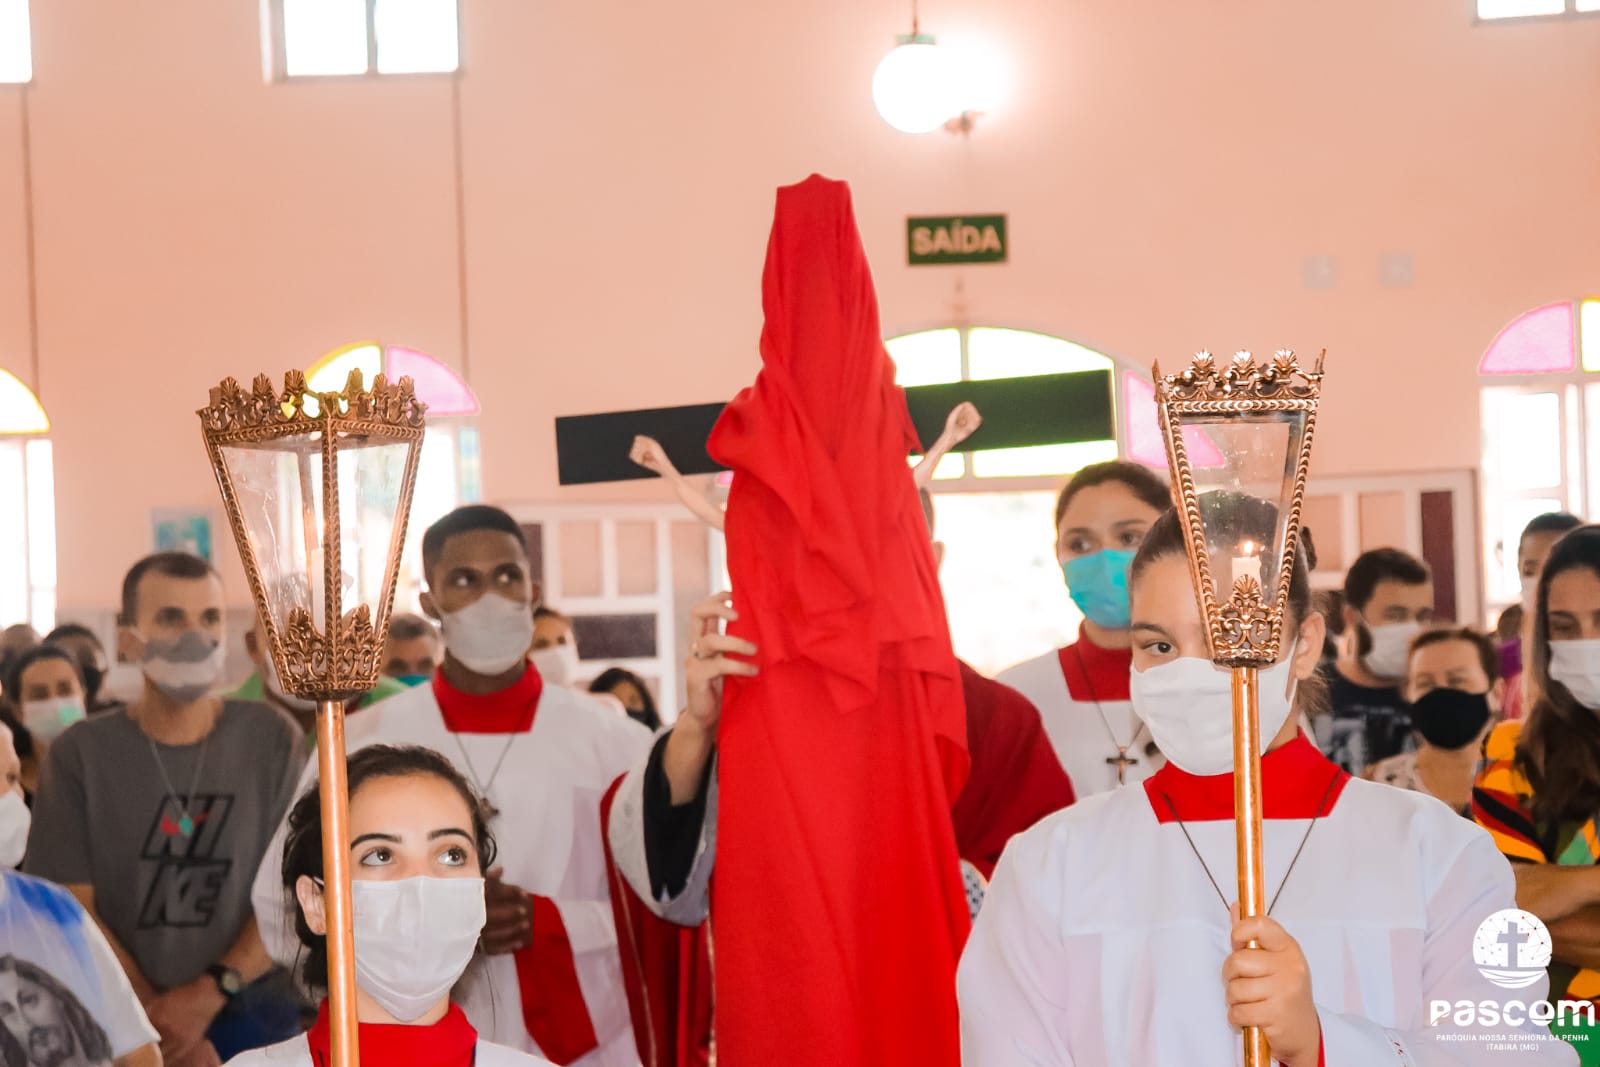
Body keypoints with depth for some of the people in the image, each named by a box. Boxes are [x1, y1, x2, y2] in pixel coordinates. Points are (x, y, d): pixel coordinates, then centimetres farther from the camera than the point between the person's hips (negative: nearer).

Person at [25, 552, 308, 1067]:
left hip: (252, 1013, 0)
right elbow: (73, 909, -4)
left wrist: (209, 994, -14)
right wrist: (157, 1019, -11)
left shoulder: (272, 739, -1)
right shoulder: (80, 754, -2)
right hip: (120, 1023, 0)